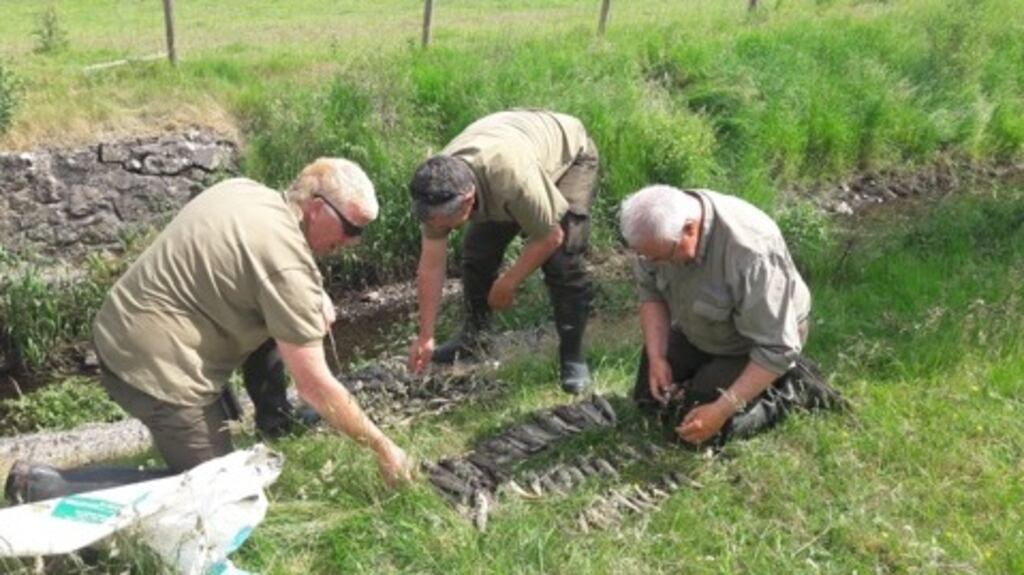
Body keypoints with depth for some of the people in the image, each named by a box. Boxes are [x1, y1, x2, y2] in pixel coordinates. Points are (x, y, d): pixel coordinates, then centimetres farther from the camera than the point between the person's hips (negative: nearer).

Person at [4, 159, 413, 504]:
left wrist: (314, 298, 6)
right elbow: (314, 386, -19)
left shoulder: (243, 190, 3)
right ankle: (42, 487, 0)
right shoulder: (286, 262, -22)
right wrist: (381, 447, -9)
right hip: (155, 367, -9)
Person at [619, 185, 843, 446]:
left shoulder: (751, 252, -41)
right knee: (648, 398, 8)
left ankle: (793, 388, 6)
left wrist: (721, 410, -34)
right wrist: (657, 357, -15)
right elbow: (650, 292, -4)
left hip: (761, 338, -6)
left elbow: (777, 350, -34)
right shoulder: (659, 229, -23)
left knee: (705, 430, -12)